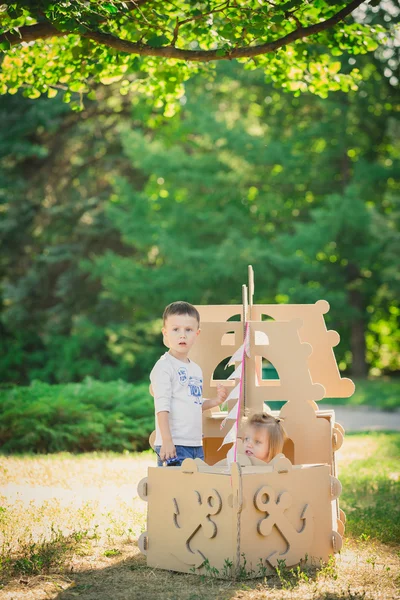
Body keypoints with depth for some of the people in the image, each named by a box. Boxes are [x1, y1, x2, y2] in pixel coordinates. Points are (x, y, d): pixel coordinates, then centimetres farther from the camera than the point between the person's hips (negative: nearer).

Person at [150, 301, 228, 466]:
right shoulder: (164, 367, -9)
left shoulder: (196, 369, 16)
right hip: (173, 446, -8)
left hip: (196, 446, 8)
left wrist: (215, 401, 8)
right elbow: (162, 407, -15)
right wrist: (167, 441, -22)